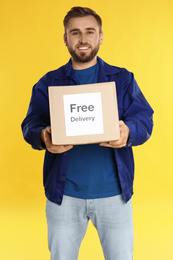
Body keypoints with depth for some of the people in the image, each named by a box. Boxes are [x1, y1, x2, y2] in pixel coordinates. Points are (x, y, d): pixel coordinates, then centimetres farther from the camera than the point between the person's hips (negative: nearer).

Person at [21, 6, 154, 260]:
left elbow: (144, 119, -3)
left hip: (113, 193, 0)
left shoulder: (123, 79, 6)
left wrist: (127, 132, -27)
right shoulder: (48, 84, 7)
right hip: (64, 193, 1)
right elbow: (30, 125, -2)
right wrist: (43, 137, -26)